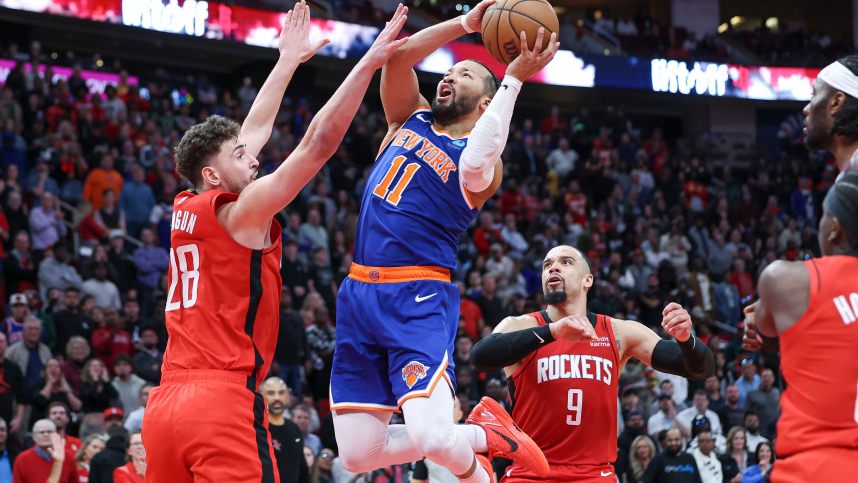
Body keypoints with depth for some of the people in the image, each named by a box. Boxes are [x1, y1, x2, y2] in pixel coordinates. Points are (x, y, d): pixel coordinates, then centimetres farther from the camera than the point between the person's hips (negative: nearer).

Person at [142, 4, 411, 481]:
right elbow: (319, 144, -8)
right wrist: (369, 63, -5)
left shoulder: (186, 210, 16)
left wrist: (288, 61, 38)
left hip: (165, 403, 8)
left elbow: (255, 132, 29)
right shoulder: (241, 213, -4)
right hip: (224, 401, -8)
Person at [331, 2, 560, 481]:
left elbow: (475, 166, -26)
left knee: (433, 437, -27)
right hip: (360, 293, 6)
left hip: (418, 299, -6)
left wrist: (512, 79, -23)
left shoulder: (483, 158, -1)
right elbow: (398, 59, 1)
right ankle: (479, 434, 24)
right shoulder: (411, 118, 17)